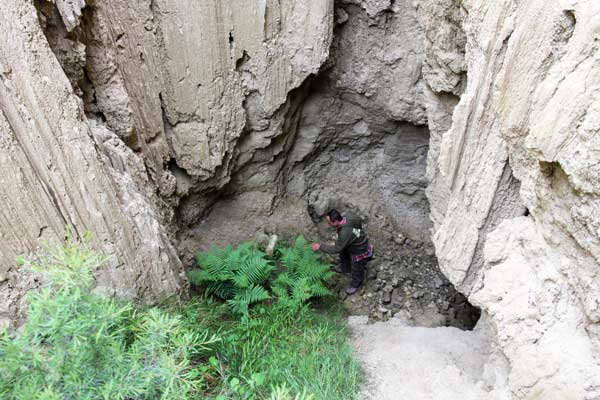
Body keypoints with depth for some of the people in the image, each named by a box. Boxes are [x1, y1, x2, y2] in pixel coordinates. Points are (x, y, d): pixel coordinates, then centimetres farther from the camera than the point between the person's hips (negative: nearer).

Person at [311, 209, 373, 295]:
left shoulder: (345, 233, -44)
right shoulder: (347, 215, -23)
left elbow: (336, 249, -31)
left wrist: (320, 246, -23)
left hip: (359, 251, -8)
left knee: (356, 270, 18)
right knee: (343, 254, 31)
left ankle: (356, 285, 47)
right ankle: (345, 268, 60)